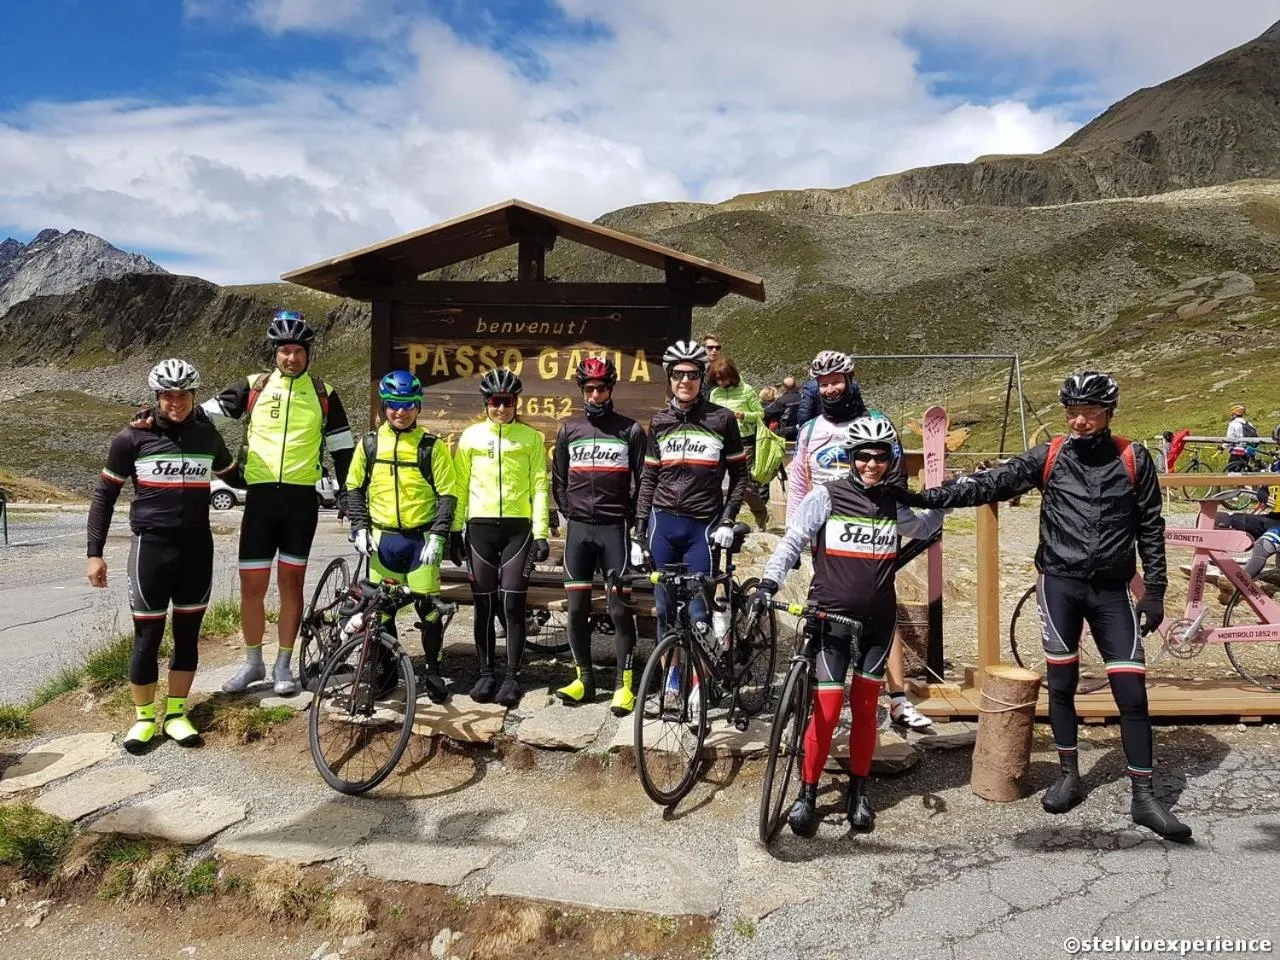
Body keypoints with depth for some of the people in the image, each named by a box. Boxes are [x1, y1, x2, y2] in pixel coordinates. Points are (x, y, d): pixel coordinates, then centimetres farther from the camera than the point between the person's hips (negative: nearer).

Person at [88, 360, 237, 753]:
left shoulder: (207, 435, 3)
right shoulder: (133, 437, -5)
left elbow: (234, 477, 21)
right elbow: (104, 494, 0)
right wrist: (94, 552, -3)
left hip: (197, 547, 3)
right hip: (151, 547, -3)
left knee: (187, 635, 9)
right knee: (147, 637, 3)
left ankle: (175, 713, 23)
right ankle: (144, 717, 19)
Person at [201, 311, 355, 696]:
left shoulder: (322, 393, 5)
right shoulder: (254, 386, 4)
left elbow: (341, 445, 10)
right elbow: (208, 412, 1)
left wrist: (346, 491, 8)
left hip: (301, 498, 0)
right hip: (260, 494, 0)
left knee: (291, 582, 6)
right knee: (252, 585, 2)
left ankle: (283, 665, 18)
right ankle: (252, 663, 20)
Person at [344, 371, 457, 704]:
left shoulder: (432, 446, -3)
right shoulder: (370, 444, 5)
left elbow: (447, 495, -3)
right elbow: (354, 488, 11)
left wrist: (437, 537, -11)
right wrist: (359, 528, 1)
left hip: (421, 539, -2)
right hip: (382, 539, 2)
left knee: (428, 608, -1)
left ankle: (433, 672, 14)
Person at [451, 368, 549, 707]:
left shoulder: (531, 437, 4)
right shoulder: (471, 436, 7)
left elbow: (539, 487, 3)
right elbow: (459, 486, 9)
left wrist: (541, 533, -3)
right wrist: (454, 530, 5)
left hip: (518, 528, -1)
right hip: (480, 527, 1)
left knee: (513, 604, -2)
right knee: (484, 605, 6)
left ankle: (512, 676, 9)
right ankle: (486, 674, 17)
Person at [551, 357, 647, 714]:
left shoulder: (630, 431, 1)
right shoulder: (569, 430, 9)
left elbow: (642, 482, 2)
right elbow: (558, 481, 17)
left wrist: (631, 520, -2)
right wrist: (571, 513, 9)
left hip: (615, 528, -3)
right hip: (578, 528, 3)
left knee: (619, 608, -3)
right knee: (577, 608, 5)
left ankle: (623, 684, 4)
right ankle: (583, 679, 16)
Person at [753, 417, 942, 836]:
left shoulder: (894, 506, 7)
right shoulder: (826, 496, -6)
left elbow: (925, 528, 28)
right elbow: (792, 541, -7)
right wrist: (768, 582, -19)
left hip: (877, 620, 4)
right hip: (831, 617, -4)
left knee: (865, 707, 11)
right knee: (827, 710, -7)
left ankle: (858, 791, 26)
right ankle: (807, 794, 9)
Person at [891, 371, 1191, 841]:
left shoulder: (1133, 460, 1)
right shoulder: (1049, 456, 0)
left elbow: (1151, 528, 5)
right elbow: (991, 484, -6)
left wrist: (1154, 590, 2)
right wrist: (925, 497, -15)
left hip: (1111, 589, 0)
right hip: (1060, 582, 0)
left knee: (1132, 693, -2)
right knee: (1061, 683, 7)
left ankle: (1143, 797, 9)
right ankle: (1069, 776, 25)